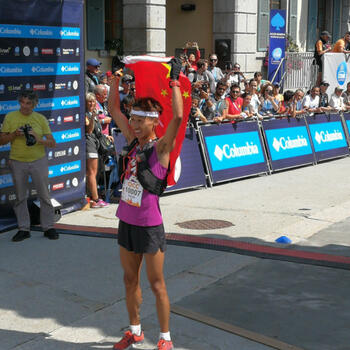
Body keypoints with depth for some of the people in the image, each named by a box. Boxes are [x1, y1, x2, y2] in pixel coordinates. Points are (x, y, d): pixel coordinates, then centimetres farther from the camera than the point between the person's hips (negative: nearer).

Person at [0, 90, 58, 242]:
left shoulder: (40, 118, 2)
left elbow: (52, 143, 0)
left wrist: (38, 139, -18)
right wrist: (14, 134, -14)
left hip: (38, 161, 0)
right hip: (17, 162, 1)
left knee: (44, 195, 2)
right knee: (20, 197, 6)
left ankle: (48, 227, 12)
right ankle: (23, 229, 15)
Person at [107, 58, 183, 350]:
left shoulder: (162, 147, -13)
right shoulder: (133, 142, 4)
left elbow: (178, 117, -29)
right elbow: (114, 109, 10)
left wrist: (174, 81, -24)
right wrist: (117, 76, 7)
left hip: (150, 225, -7)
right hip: (127, 222, 7)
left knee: (156, 284, 5)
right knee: (130, 280, 17)